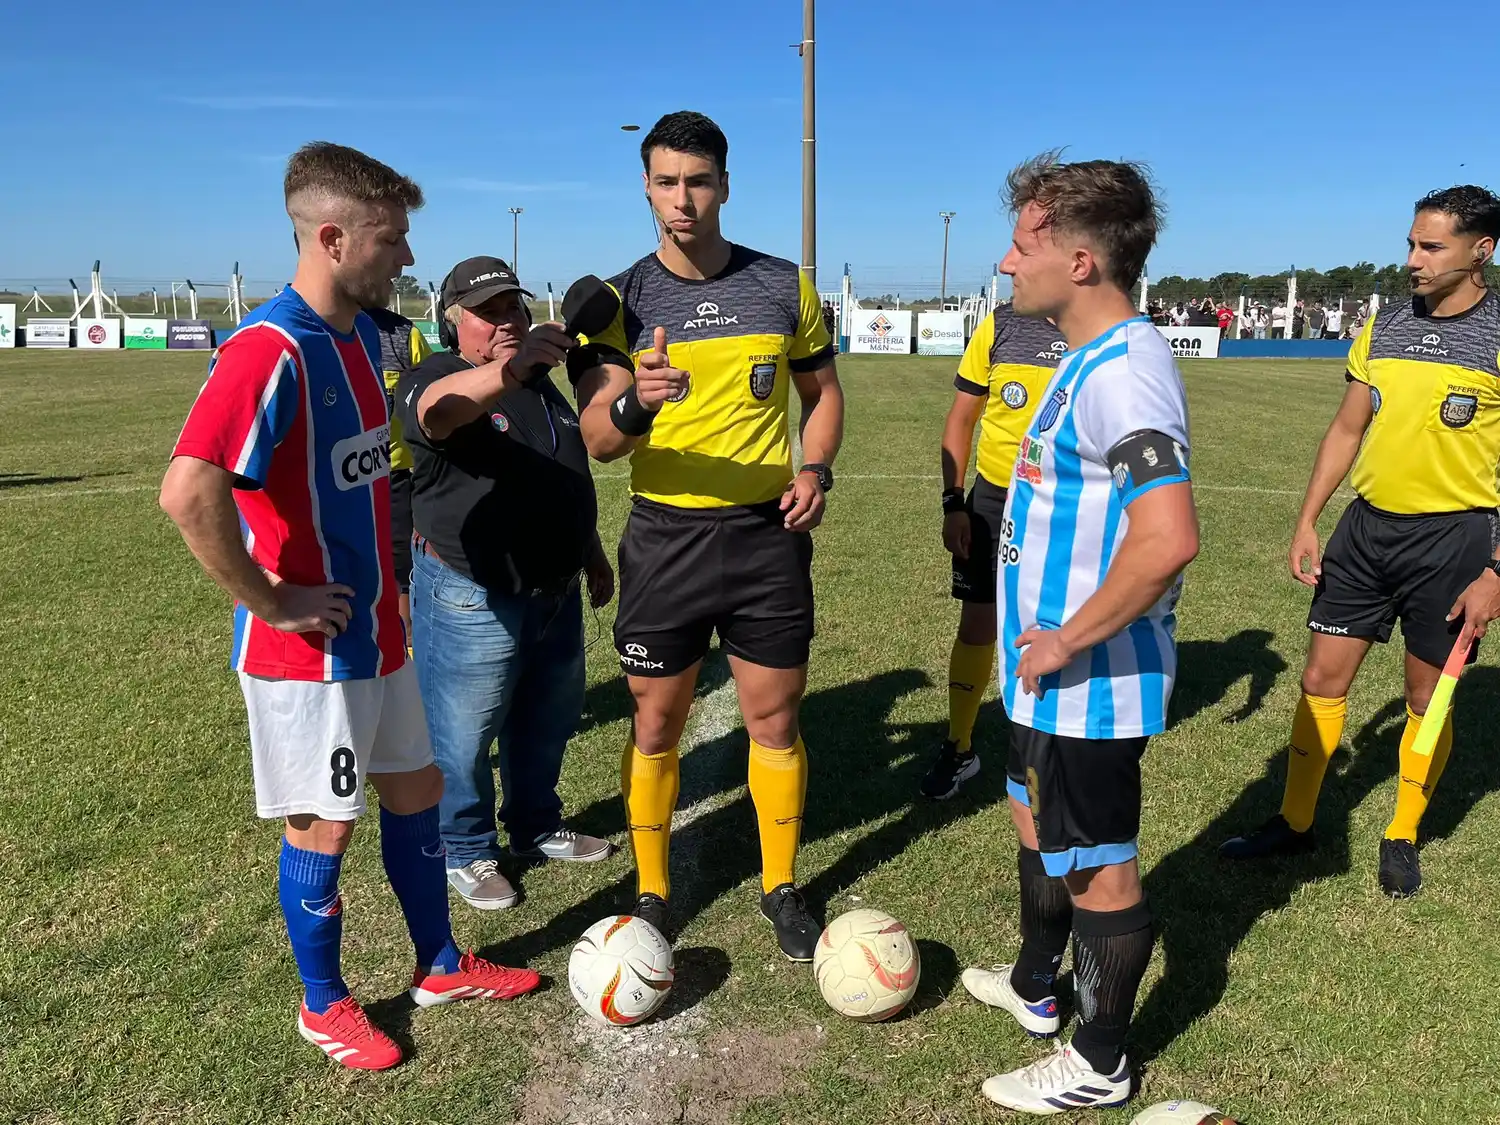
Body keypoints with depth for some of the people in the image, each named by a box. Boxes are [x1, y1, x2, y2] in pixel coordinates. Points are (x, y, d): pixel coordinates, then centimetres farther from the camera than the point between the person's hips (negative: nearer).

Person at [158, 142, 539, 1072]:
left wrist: (380, 574, 13)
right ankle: (324, 1005, 30)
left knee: (415, 792, 18)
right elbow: (189, 491, -34)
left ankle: (442, 967, 37)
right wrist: (268, 601, -23)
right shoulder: (272, 349, -23)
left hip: (378, 632, 9)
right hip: (308, 647, -8)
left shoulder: (362, 334, 6)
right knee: (324, 825, 8)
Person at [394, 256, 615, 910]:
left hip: (556, 592, 8)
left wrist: (593, 556, 24)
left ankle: (537, 828, 40)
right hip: (473, 601, -8)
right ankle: (466, 853, 27)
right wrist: (510, 369, -59)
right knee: (463, 736, 6)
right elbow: (437, 413, -40)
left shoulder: (543, 385, 11)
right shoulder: (434, 378, -13)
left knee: (548, 722, 20)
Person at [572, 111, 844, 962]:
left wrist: (816, 469, -5)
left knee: (776, 718, 10)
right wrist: (635, 405, -36)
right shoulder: (621, 301, -3)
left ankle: (782, 888, 29)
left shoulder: (785, 286, 2)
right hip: (666, 538, -1)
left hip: (769, 534, 1)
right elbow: (598, 439, -13)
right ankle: (652, 892, 28)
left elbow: (823, 391, 14)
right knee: (657, 725, 9)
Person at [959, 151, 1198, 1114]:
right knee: (1041, 826, 25)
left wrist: (1069, 640, -23)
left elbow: (1169, 537, -34)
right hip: (1056, 672, 10)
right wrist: (1051, 637, 16)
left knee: (1096, 865, 7)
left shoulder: (1122, 370, -24)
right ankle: (1034, 987, 47)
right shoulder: (1093, 357, 8)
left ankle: (1099, 1066, 27)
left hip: (1092, 682, -10)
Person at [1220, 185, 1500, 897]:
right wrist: (1307, 523, 7)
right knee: (1322, 679, 7)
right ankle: (1295, 822, 22)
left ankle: (1402, 839, 28)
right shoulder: (1384, 325, 6)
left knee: (1428, 700, 9)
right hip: (1368, 524, 4)